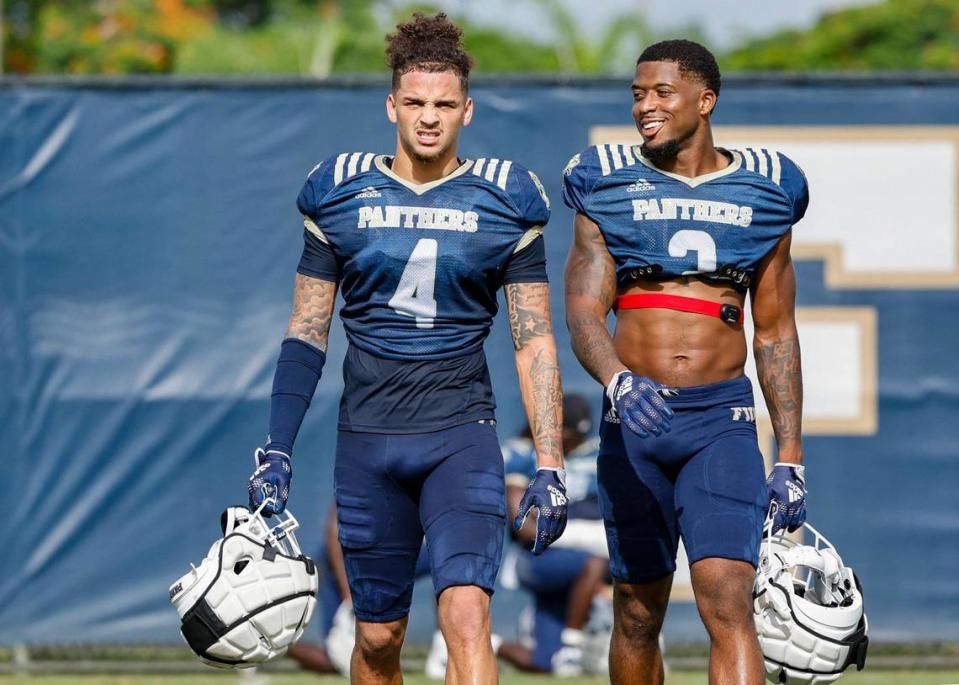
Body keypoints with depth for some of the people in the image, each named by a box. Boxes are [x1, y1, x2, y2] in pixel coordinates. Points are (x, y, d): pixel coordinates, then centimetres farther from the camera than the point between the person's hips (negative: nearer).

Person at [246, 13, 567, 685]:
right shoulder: (341, 195, 4)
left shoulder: (504, 201, 2)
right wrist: (276, 451, 3)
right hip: (367, 438, 2)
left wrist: (550, 465, -2)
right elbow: (307, 332, 9)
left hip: (462, 434, -2)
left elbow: (534, 341, 4)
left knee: (467, 614, -19)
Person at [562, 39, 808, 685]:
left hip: (723, 419, -1)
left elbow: (777, 334, 12)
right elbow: (583, 313, -6)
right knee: (638, 613, 8)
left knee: (728, 604, -16)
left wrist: (791, 455, 7)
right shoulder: (609, 186, 5)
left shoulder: (762, 191, 8)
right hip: (633, 418, 1)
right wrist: (617, 381, -28)